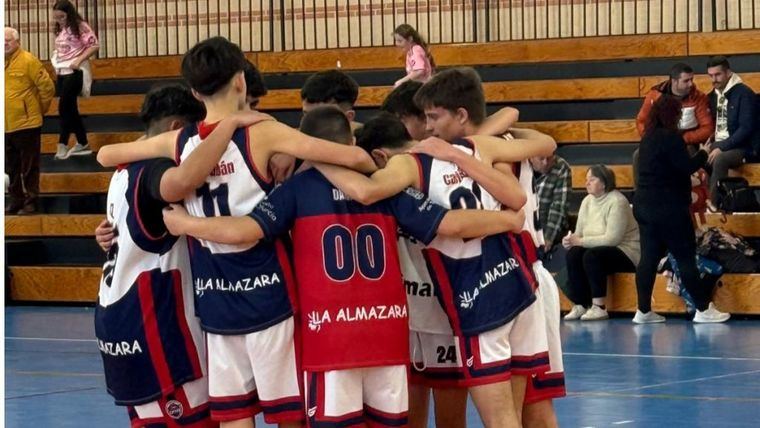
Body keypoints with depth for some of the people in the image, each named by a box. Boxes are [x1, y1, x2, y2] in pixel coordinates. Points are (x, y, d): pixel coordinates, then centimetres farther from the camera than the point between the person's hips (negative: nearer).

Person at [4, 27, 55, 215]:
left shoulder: (28, 61, -10)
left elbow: (47, 87, -9)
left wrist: (40, 109, 0)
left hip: (26, 124, -6)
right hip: (6, 126, 6)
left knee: (29, 167, 1)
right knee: (11, 168, 13)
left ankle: (30, 201, 8)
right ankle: (15, 200, 23)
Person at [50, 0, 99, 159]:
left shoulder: (80, 26, -10)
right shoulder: (59, 30, 11)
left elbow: (94, 46, -13)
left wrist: (79, 61, -19)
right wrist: (56, 60, 1)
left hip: (74, 72, -8)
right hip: (62, 72, 8)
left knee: (64, 107, -11)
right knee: (70, 109, 9)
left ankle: (62, 144, -5)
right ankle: (83, 144, 16)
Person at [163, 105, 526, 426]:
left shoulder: (298, 188, 0)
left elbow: (244, 230, -12)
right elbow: (450, 224, 3)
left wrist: (183, 223, 2)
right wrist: (509, 219, 18)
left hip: (330, 336, -3)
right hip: (387, 331, 3)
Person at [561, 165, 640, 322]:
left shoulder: (616, 201, -17)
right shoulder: (587, 201, 7)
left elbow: (612, 238, -24)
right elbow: (579, 233, 7)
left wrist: (581, 241, -24)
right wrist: (571, 240, -17)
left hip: (625, 252, -7)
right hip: (596, 247, 7)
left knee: (592, 255, -33)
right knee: (572, 254, -20)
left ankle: (599, 307, -25)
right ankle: (580, 305, -16)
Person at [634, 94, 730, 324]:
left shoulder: (649, 137, 12)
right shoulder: (671, 137, -16)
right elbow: (687, 167, -17)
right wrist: (703, 154, 0)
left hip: (644, 206, 9)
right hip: (668, 208, -8)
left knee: (649, 257, 8)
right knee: (686, 257, -1)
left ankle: (644, 311, 7)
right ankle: (703, 309, 4)